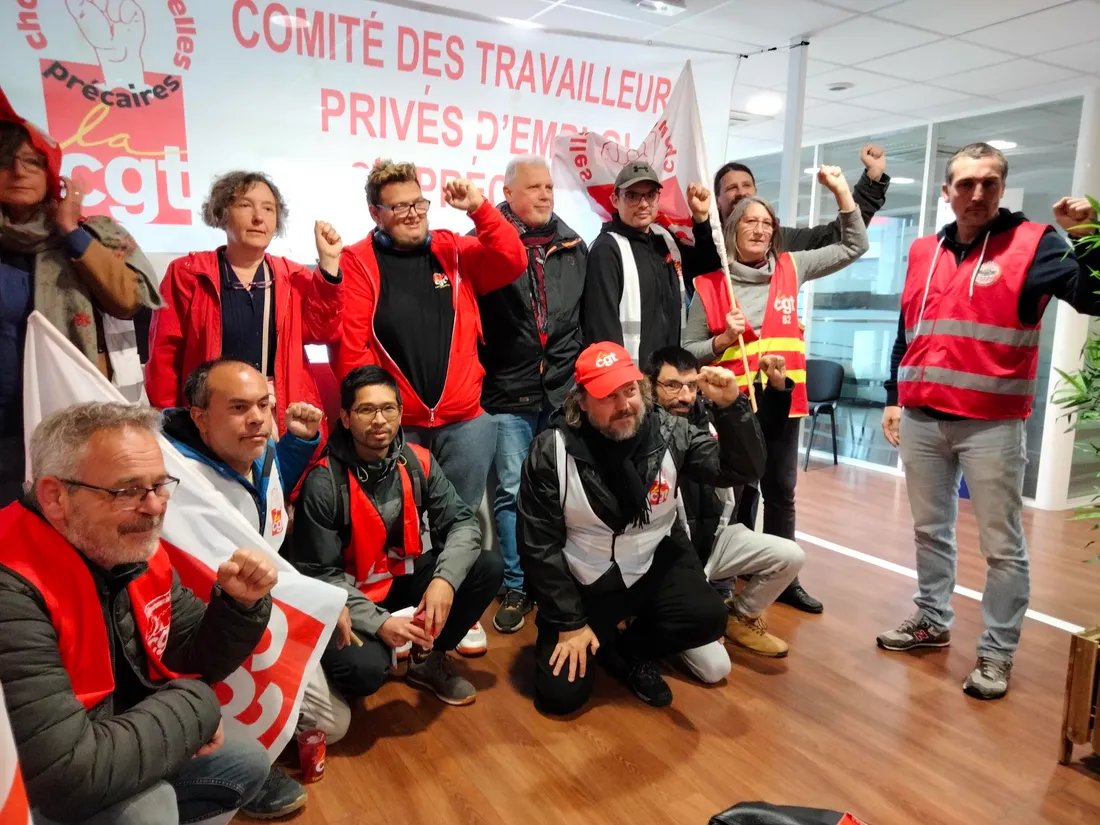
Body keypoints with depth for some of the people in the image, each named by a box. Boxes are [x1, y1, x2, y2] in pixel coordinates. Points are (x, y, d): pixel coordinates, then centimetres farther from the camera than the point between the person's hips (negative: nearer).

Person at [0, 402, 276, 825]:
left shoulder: (140, 552, -6)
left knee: (247, 761, 11)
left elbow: (194, 663, 4)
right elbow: (65, 775, -36)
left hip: (132, 757, 8)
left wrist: (239, 603, -16)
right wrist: (195, 704, -22)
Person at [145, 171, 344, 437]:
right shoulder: (187, 274, 3)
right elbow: (165, 353, 0)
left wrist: (328, 261, -8)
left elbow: (323, 331, -4)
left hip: (285, 420, 3)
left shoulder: (293, 277, 11)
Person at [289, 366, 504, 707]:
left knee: (489, 567, -14)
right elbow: (320, 575, -17)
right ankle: (375, 645, 8)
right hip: (352, 596, -5)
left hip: (407, 579, 5)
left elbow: (463, 522, -9)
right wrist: (378, 622, -27)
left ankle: (428, 659, 5)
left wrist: (445, 579, -28)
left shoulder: (418, 462, -7)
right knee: (363, 670, -32)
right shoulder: (323, 483, -20)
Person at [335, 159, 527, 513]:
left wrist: (479, 208, -12)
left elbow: (512, 262, -3)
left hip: (465, 419, 3)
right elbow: (350, 345, -7)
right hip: (392, 424, -2)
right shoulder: (357, 262, -2)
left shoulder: (454, 250, 8)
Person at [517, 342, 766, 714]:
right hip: (582, 582, -1)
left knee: (708, 617, -25)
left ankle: (629, 652, 6)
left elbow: (742, 471, -12)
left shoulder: (670, 433, -12)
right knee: (560, 695, -9)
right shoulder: (551, 452, -18)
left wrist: (731, 406, -28)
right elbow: (539, 546, -13)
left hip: (654, 565, 2)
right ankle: (603, 644, 25)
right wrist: (569, 622, -12)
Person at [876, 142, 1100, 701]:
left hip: (992, 424, -4)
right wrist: (893, 398, 14)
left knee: (1002, 544, 4)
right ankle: (932, 620, 32)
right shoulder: (923, 251, 12)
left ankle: (997, 653, 16)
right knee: (930, 529, 16)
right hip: (921, 420, 5)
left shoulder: (1032, 244, -2)